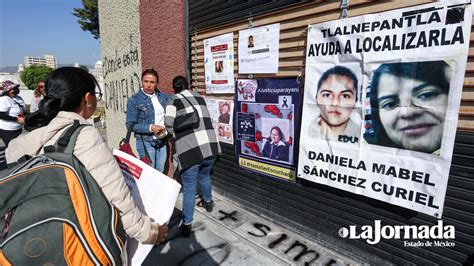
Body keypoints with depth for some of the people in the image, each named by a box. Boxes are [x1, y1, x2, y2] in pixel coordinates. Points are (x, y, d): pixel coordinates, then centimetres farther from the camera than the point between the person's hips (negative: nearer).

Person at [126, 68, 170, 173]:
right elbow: (130, 125, -10)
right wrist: (150, 128, -20)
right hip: (146, 142, -4)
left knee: (161, 173, 14)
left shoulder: (164, 97, 5)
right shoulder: (134, 101, -7)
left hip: (163, 141, 4)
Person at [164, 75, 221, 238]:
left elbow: (169, 125, -6)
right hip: (210, 146, 5)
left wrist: (175, 134, 15)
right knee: (205, 176, 29)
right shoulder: (199, 98, 14)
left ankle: (186, 225, 15)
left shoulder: (174, 100, 2)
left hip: (190, 150, -4)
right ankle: (208, 202, 51)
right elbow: (205, 120, 12)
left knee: (189, 188, 7)